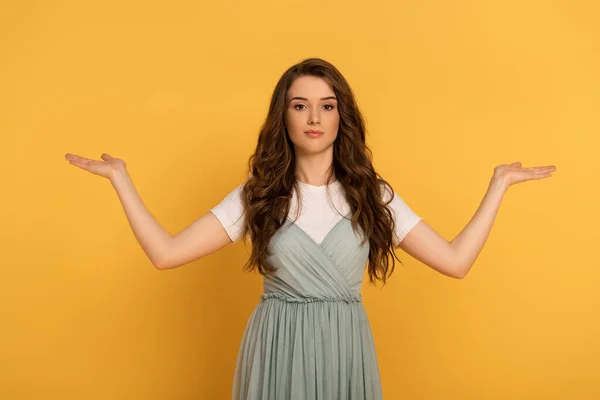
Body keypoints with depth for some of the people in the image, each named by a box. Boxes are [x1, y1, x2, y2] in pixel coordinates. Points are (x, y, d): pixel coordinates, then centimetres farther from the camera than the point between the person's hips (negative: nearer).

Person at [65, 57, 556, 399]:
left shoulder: (372, 195, 0)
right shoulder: (256, 196, -2)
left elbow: (456, 261, -3)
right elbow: (166, 253, -8)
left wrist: (498, 183, -1)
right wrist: (119, 176, -8)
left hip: (345, 349, 1)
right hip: (277, 350, 0)